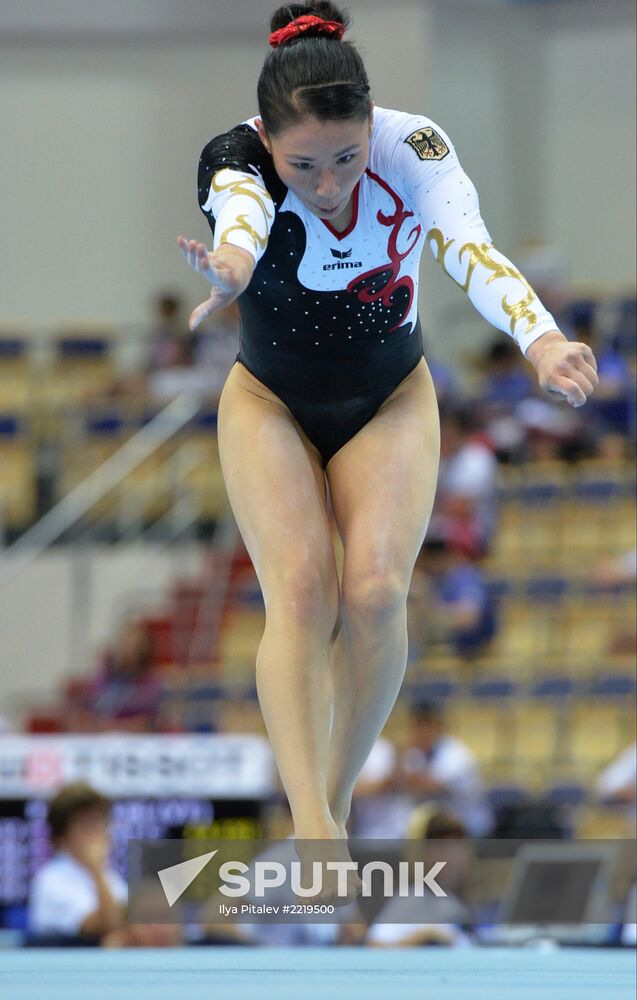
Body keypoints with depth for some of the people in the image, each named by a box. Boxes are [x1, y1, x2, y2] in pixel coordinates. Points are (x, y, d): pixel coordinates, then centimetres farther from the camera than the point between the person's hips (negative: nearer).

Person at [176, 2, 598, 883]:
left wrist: (540, 339, -64)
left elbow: (469, 248, -44)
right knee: (300, 590, -20)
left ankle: (336, 801, 0)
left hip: (389, 403, 1)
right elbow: (241, 214, -53)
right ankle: (312, 825, -30)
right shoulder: (235, 161, -28)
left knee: (376, 591, -17)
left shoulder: (414, 149, -26)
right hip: (271, 405, -1)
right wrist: (232, 265, -79)